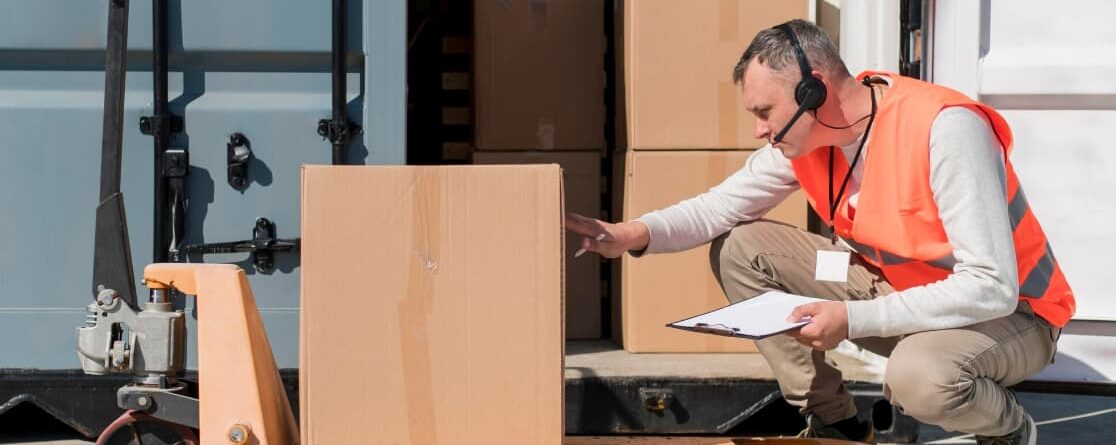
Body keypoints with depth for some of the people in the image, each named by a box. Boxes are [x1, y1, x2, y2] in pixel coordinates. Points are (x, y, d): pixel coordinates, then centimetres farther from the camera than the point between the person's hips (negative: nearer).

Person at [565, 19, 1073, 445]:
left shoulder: (944, 129, -31)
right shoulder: (804, 134, -8)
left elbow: (992, 287, -34)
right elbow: (726, 204, 3)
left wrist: (854, 319, -35)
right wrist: (634, 234, -17)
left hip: (1009, 311, -7)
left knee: (920, 376, -40)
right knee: (739, 250, -3)